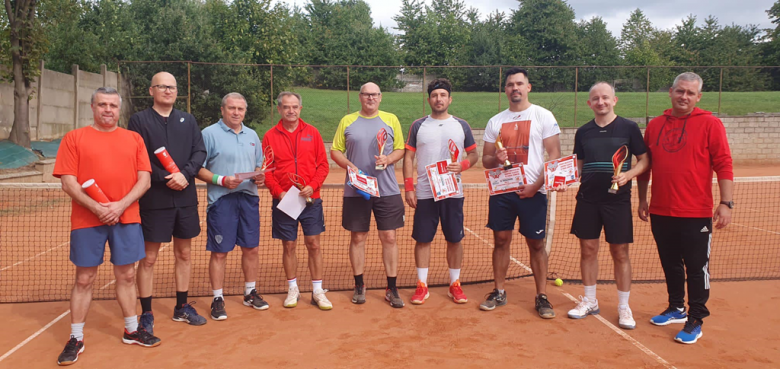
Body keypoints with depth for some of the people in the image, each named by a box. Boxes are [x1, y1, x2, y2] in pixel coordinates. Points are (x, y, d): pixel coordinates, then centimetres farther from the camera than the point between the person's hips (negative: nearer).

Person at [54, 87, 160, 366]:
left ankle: (132, 330, 23)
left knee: (126, 276, 9)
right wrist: (96, 207, -17)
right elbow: (68, 182, -4)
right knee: (84, 279, 5)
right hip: (87, 220, -2)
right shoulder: (74, 138, 3)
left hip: (126, 218, 2)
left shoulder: (134, 139, 9)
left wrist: (121, 205, -12)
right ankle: (76, 339, 17)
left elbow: (144, 179, 2)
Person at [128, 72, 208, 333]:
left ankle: (182, 307, 26)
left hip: (186, 198, 4)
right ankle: (146, 315, 14)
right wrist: (165, 179, -19)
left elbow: (200, 152, 3)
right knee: (149, 258, 2)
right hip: (154, 201, -4)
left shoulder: (188, 120, 11)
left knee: (184, 254, 12)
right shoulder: (139, 120, 0)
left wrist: (185, 174, -14)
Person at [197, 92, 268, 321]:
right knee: (219, 252, 0)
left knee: (251, 248, 11)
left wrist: (259, 177, -1)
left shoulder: (252, 136, 14)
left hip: (249, 198, 5)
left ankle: (250, 293, 26)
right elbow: (199, 169, -7)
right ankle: (218, 299, 12)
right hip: (221, 200, -5)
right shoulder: (209, 134, -3)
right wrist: (221, 180, -19)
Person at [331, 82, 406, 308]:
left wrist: (388, 159, -12)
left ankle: (392, 289, 11)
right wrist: (350, 166, -11)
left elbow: (400, 149, 9)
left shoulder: (391, 120, 8)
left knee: (389, 238, 0)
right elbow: (335, 151, 7)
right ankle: (359, 286, 20)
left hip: (387, 190, 0)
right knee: (357, 238, 6)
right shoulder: (347, 121, 7)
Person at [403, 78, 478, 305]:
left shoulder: (461, 125, 6)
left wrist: (462, 165, -12)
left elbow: (473, 154, 10)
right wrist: (408, 188, -4)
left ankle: (455, 285, 19)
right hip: (424, 193, 0)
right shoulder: (418, 125, 4)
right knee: (422, 239, 3)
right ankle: (422, 286, 15)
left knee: (454, 239, 5)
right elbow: (409, 157, 4)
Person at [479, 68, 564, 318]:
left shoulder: (544, 116, -1)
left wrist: (536, 185, -14)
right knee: (501, 241, 7)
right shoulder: (495, 121, 10)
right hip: (501, 191, 3)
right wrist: (495, 159, -12)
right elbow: (485, 160, 12)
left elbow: (555, 155, -5)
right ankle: (499, 293, 19)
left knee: (536, 243, 2)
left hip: (532, 192, -3)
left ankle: (541, 297, 12)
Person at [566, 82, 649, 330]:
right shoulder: (583, 132, 8)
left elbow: (644, 160, 1)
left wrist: (627, 175, -17)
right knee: (588, 250, 8)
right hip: (587, 199, 3)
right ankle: (590, 301, 24)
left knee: (620, 253, 3)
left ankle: (623, 307, 17)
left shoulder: (629, 128, -1)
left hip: (618, 200, -3)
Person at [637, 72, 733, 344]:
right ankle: (676, 309, 34)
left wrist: (726, 203, -16)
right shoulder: (655, 125, 8)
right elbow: (645, 165, 14)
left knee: (697, 268, 3)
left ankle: (695, 321, 16)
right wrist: (642, 199, 13)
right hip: (660, 212, 5)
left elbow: (724, 166, -9)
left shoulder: (710, 124, -4)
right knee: (670, 265, 17)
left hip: (696, 214, -4)